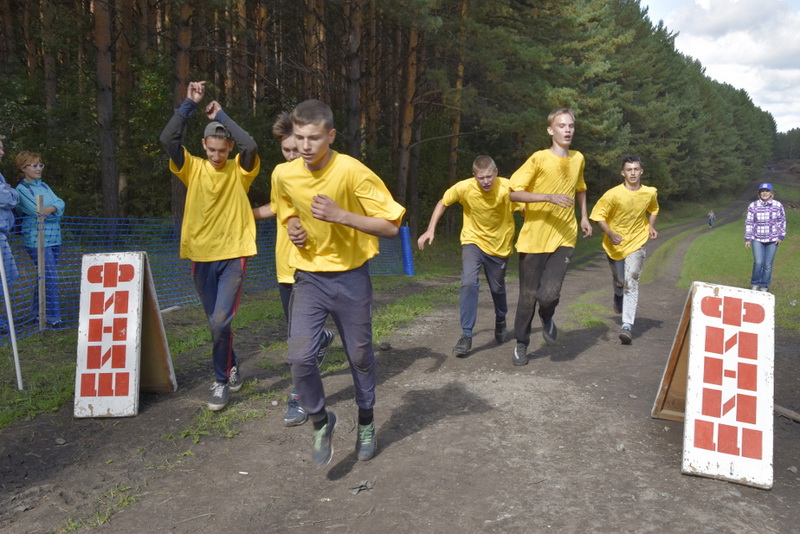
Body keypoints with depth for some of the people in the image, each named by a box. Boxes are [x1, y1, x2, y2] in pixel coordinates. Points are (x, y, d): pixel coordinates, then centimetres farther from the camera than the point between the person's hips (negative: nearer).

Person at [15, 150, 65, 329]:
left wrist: (51, 209, -15)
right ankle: (53, 318, -7)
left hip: (54, 238, 7)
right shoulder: (21, 189, -5)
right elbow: (37, 211, -15)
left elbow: (60, 203, 3)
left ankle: (38, 313, 27)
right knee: (51, 278, -11)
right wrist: (56, 210, -1)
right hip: (37, 239, -7)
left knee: (46, 277, 14)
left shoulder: (44, 186, 16)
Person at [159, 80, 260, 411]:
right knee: (216, 322, 14)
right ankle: (231, 367, 37)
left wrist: (221, 116, -11)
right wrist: (189, 104, -11)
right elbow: (168, 139, -12)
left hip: (233, 256, -3)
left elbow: (251, 146, -21)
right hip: (201, 256, 3)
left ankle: (221, 380, 6)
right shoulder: (193, 168, 2)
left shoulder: (239, 170, -1)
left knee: (220, 321, -13)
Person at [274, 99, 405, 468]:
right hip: (309, 277, 3)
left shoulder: (353, 171, -17)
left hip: (350, 277, -3)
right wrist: (293, 227, -3)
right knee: (299, 357, -11)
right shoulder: (287, 176, -2)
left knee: (359, 356, 10)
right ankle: (321, 421, 17)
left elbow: (391, 226, -17)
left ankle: (366, 422, 37)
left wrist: (340, 215, -28)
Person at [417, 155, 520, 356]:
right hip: (473, 241, 0)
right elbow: (443, 203, -4)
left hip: (499, 245, 1)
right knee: (468, 282, -23)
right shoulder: (464, 187, -20)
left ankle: (500, 322, 48)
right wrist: (430, 230, -11)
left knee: (498, 289, 16)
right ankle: (466, 335, -14)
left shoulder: (507, 188, -24)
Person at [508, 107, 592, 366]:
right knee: (528, 295, 5)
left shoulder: (578, 159, 7)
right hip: (534, 237, -2)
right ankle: (521, 344, 26)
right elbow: (514, 192, -13)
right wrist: (549, 197, -22)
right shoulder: (539, 159, -9)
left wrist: (584, 216, 17)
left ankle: (547, 318, 23)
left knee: (549, 293, -13)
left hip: (563, 238, 3)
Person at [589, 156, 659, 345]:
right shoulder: (613, 194, -17)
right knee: (619, 281, 16)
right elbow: (598, 215, -11)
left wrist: (651, 226, 1)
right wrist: (611, 234, -25)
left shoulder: (650, 193, -6)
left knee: (631, 282, -12)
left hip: (637, 243, 0)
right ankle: (618, 296, 54)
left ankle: (627, 326, -15)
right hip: (614, 244, 0)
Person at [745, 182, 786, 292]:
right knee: (758, 262, -13)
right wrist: (747, 239, 0)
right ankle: (754, 284, 8)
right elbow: (749, 222, 0)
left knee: (768, 265, 4)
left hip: (772, 240, 1)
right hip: (757, 239, -1)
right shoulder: (753, 206, -5)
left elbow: (782, 221, 6)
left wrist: (781, 236, 1)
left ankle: (764, 286, 19)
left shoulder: (778, 205, -2)